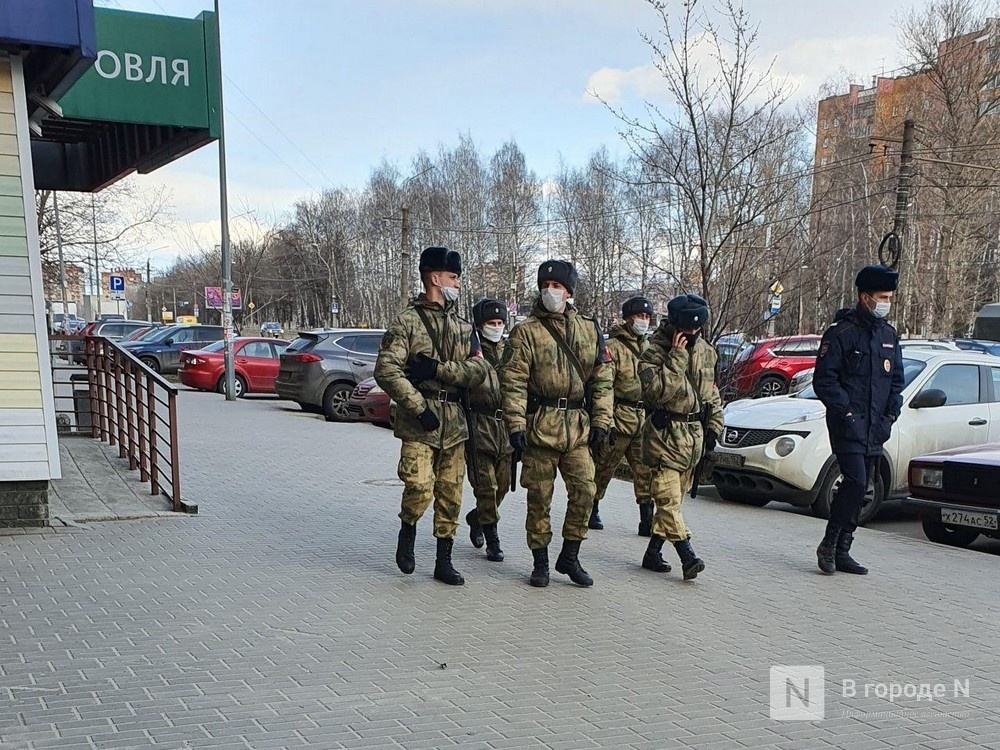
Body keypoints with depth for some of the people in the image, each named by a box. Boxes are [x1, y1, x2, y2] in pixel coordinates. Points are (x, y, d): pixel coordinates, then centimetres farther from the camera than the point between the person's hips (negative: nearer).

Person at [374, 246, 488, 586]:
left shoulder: (463, 328, 16)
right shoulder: (407, 322, -1)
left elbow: (478, 371, 2)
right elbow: (386, 371, -11)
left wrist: (436, 369, -12)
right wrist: (419, 408, -17)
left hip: (455, 421, 5)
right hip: (419, 420, -5)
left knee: (450, 496, 7)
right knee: (420, 488, -16)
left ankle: (444, 562, 18)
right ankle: (408, 532, 15)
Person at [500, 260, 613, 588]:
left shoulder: (589, 330, 11)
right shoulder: (526, 332, 0)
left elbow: (602, 379, 12)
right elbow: (513, 382, -5)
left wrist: (601, 421, 4)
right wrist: (515, 424, -13)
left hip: (579, 426, 3)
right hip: (540, 425, -3)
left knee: (584, 490, -2)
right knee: (540, 497, 4)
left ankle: (570, 556, 15)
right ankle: (540, 562, 17)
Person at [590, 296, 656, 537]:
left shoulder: (647, 348, 18)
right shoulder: (613, 346, -6)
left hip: (644, 418, 6)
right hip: (619, 416, -6)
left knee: (647, 471, 1)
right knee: (604, 467, 4)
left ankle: (647, 521, 3)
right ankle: (592, 511, 20)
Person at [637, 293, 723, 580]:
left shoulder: (705, 350, 11)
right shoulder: (654, 352, -11)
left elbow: (711, 390, 20)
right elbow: (658, 391, -25)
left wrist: (714, 425, 14)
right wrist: (677, 357, -24)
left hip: (694, 435, 7)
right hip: (665, 435, -7)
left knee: (673, 497, 11)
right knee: (668, 497, -11)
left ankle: (653, 553, 20)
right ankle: (687, 556, -13)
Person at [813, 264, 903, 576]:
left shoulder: (889, 335, 14)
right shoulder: (841, 332, -7)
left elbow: (897, 380, 20)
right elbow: (824, 380, -10)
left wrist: (890, 415, 6)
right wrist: (846, 412, -15)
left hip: (875, 429, 7)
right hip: (847, 426, -7)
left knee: (859, 489, 8)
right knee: (856, 482, -16)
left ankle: (842, 552, 16)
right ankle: (828, 545, -2)